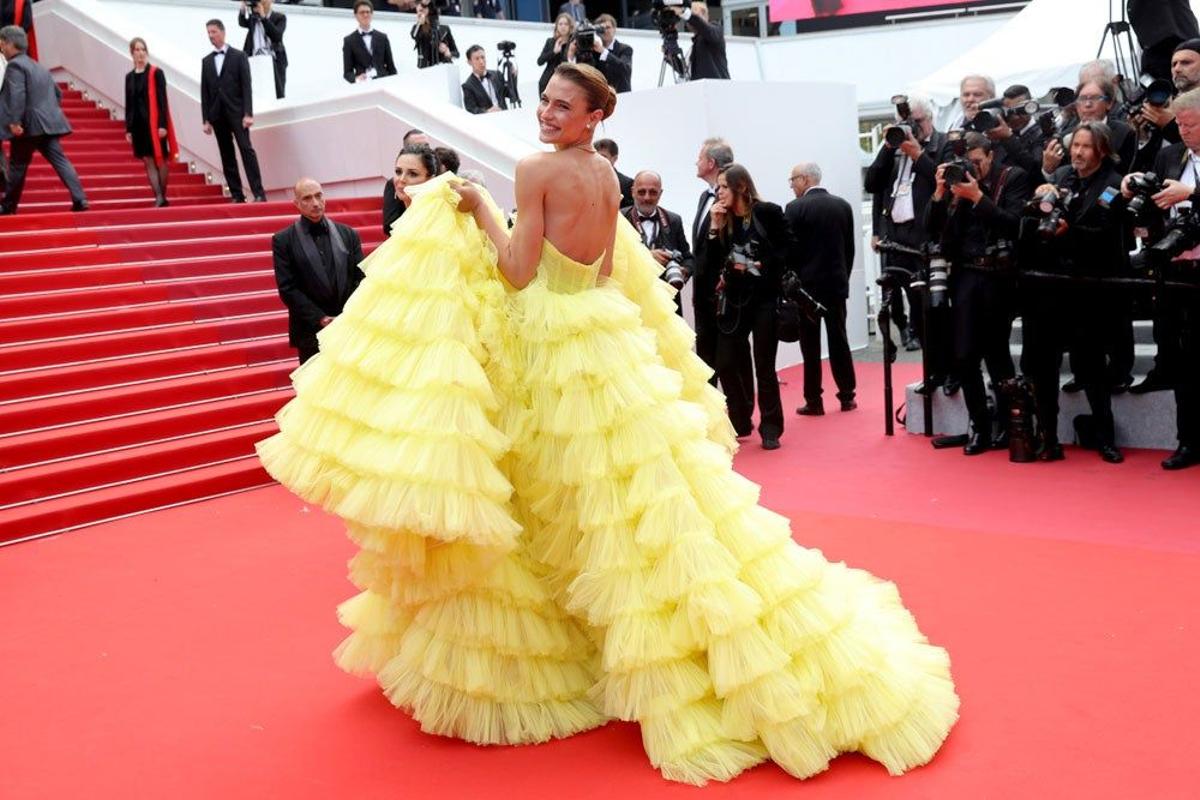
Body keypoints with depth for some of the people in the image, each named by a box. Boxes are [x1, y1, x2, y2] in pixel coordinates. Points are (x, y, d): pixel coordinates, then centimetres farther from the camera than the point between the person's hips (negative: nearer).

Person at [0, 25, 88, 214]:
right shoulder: (39, 67, 20)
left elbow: (17, 95, -21)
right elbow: (58, 93, 26)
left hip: (29, 125, -7)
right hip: (48, 123, 7)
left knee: (18, 166, 4)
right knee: (60, 160, 0)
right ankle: (80, 199, -14)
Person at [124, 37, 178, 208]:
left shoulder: (156, 73, -3)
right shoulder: (129, 76, 10)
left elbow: (162, 101, -7)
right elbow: (129, 104, 12)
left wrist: (163, 124, -14)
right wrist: (128, 129, 8)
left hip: (154, 122, -4)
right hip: (138, 122, 4)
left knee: (161, 159, 0)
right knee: (148, 161, 0)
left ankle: (163, 196, 7)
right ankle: (158, 197, -2)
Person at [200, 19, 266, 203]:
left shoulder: (239, 56, 3)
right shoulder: (206, 61, 14)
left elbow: (246, 86, -4)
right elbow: (204, 92, 12)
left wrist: (248, 114, -13)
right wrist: (206, 119, 5)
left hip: (236, 112, -4)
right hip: (217, 114, 4)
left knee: (246, 149, -12)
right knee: (227, 156, 2)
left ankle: (259, 193, -14)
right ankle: (237, 195, 4)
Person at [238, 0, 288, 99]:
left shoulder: (279, 18, 6)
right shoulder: (253, 17, 13)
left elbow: (277, 36, -11)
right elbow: (242, 23, -7)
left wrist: (263, 16, -18)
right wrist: (243, 9, -25)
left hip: (274, 62, -2)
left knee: (277, 95, -4)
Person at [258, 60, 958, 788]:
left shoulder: (537, 170, -13)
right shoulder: (607, 176, 8)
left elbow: (521, 273, -15)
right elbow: (605, 265, 13)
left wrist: (481, 212, -5)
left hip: (550, 345, -7)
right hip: (603, 333, 7)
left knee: (557, 492, 4)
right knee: (628, 486, 13)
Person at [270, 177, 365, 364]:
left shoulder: (348, 234, 9)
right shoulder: (283, 241, 1)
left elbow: (360, 278, 6)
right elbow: (287, 289, -5)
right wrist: (321, 319, -13)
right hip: (311, 332, -2)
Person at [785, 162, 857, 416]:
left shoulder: (795, 208, -10)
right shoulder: (843, 205, 6)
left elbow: (790, 249, -10)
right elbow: (850, 247, 9)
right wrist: (844, 277, 16)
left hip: (807, 284, -4)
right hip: (837, 282, 5)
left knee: (810, 345, 0)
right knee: (839, 340, 10)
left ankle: (814, 401, 3)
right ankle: (847, 397, 14)